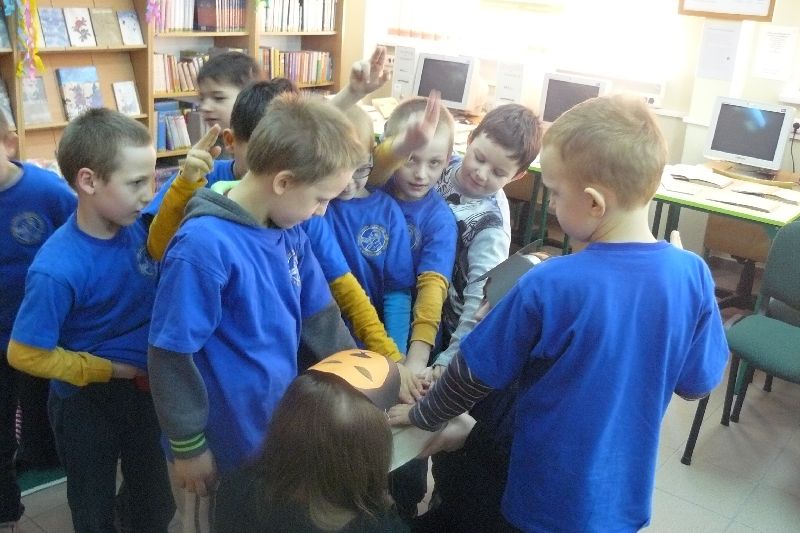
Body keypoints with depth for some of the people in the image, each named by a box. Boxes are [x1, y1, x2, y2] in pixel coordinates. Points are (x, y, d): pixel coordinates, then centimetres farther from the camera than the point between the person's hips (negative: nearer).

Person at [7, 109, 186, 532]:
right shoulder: (57, 269, -30)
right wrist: (111, 370, -13)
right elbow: (26, 354, -22)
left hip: (143, 390, 5)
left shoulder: (132, 224, -14)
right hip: (86, 404, -5)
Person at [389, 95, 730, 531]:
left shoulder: (549, 287, -27)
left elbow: (473, 375, -14)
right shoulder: (692, 275, -15)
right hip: (625, 497, 5)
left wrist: (421, 415, 4)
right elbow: (696, 385, -1)